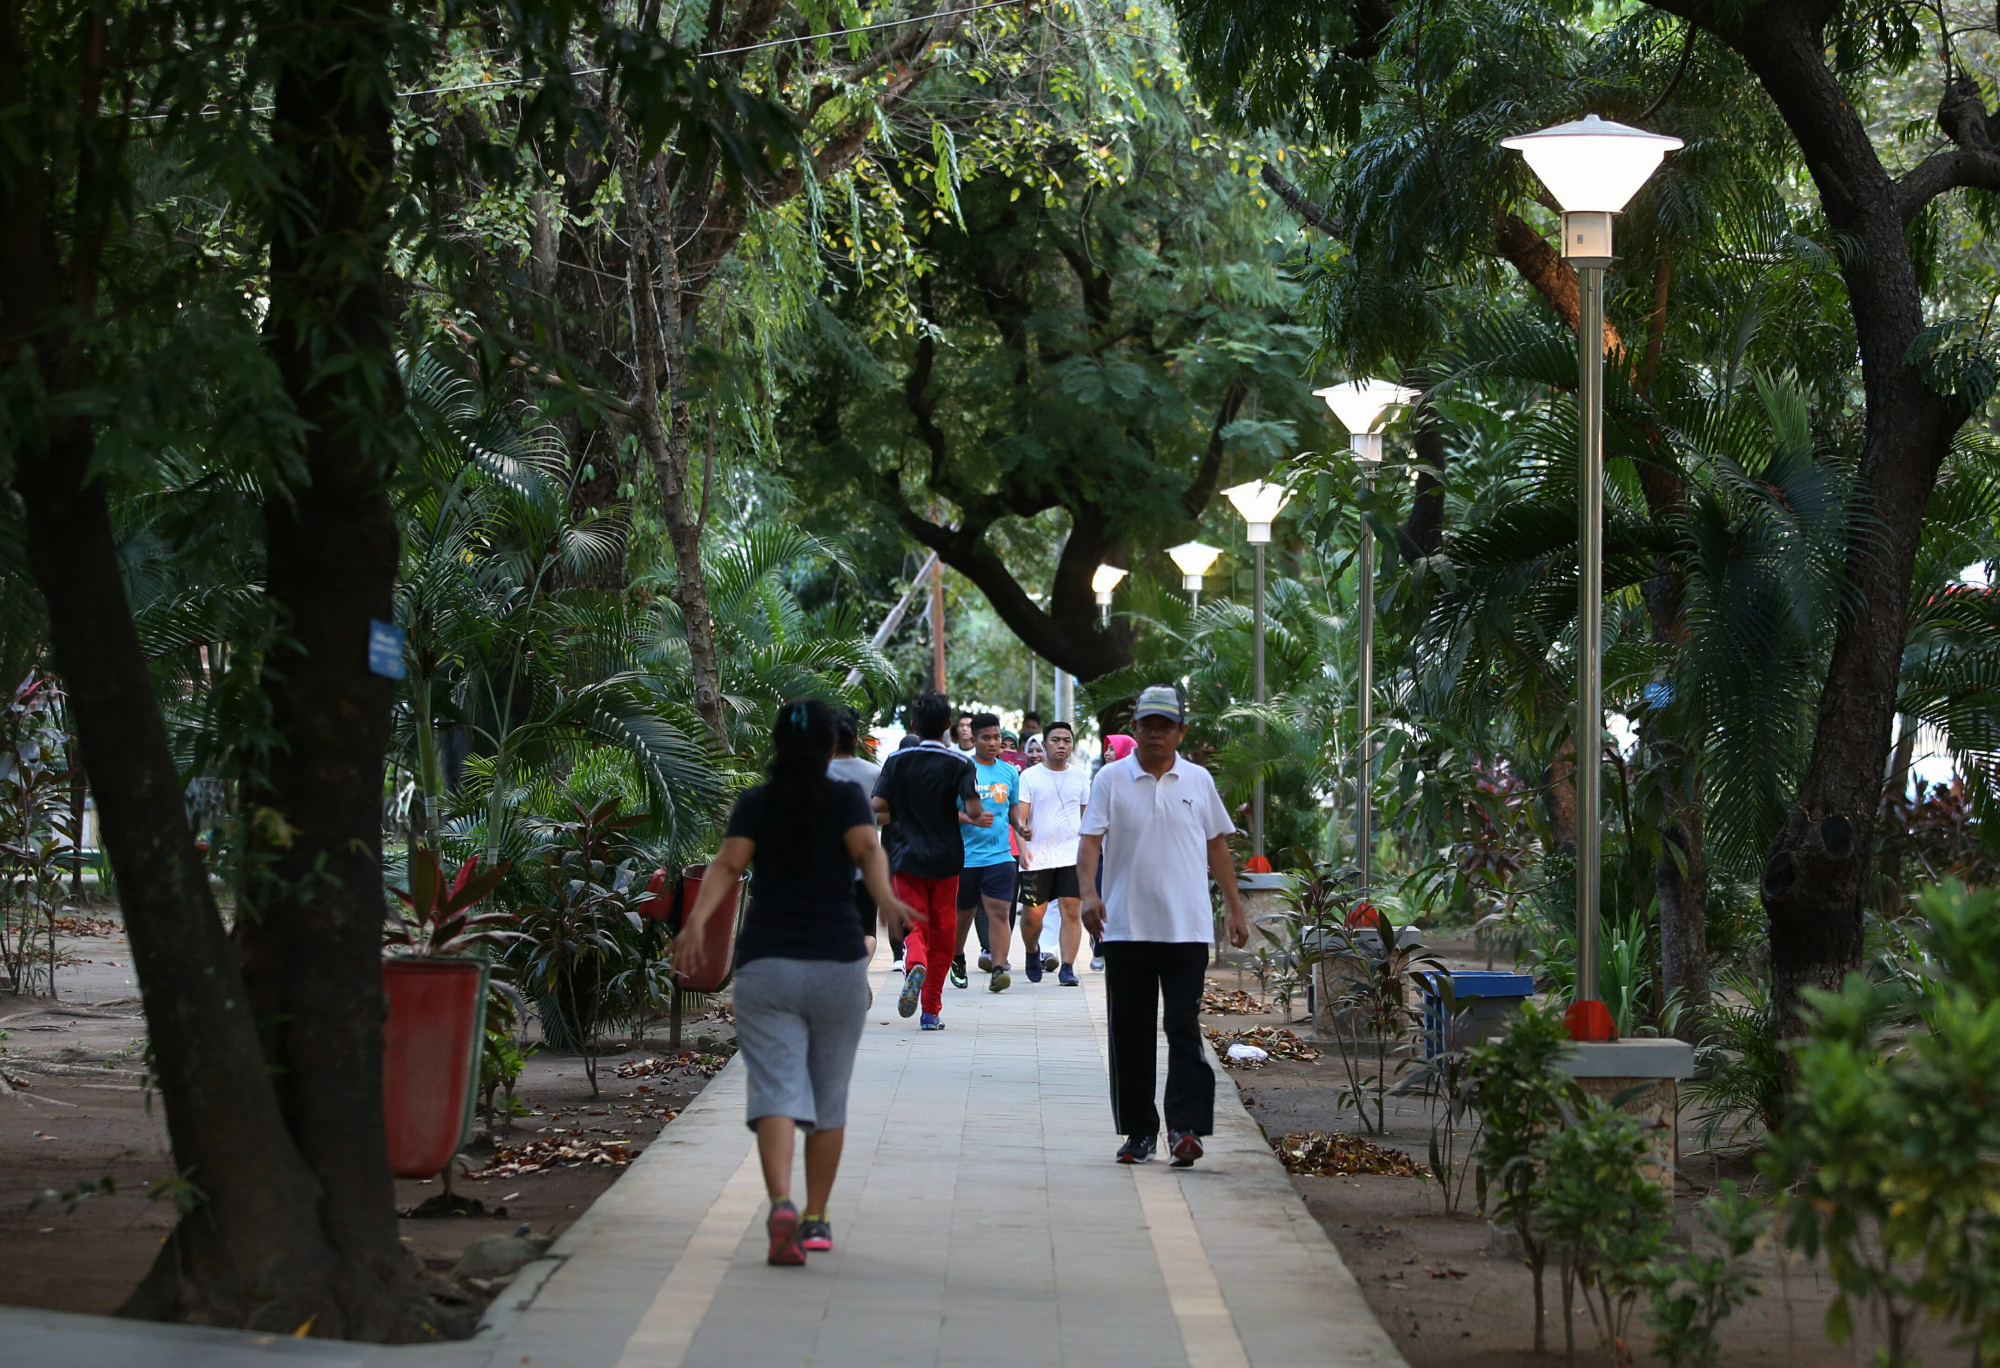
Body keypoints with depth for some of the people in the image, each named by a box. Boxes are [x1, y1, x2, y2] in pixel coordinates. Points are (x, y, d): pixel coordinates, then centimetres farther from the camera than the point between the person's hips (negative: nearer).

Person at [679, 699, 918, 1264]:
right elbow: (867, 849, -15)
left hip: (765, 967, 0)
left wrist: (696, 921, -22)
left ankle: (781, 1203, -30)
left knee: (775, 1092, -8)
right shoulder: (846, 799, 4)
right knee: (829, 1100, 14)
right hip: (838, 966, 0)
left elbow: (727, 863, -10)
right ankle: (816, 1219, 20)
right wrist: (886, 898, -30)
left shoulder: (755, 803, 5)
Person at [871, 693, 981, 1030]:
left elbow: (878, 808, -6)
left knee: (915, 925, 2)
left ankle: (915, 964, -33)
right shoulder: (959, 764, -3)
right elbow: (974, 810, -14)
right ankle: (931, 1010, 10)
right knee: (942, 932, 9)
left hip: (906, 856, 0)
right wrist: (958, 815, 9)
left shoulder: (897, 761, 0)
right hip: (945, 858, 0)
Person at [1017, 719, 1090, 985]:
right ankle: (1032, 952, 32)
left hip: (1072, 856, 2)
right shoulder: (1030, 777, 1)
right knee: (1032, 915, 2)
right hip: (1038, 856, -2)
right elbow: (1020, 814, -6)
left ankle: (1067, 968, -3)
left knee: (1072, 911, -8)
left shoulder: (1080, 776, 10)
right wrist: (1022, 827, -27)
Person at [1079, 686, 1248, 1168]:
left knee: (1184, 1028, -9)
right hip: (1126, 929, 0)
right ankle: (1139, 1132, 14)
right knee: (1130, 1033, 5)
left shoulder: (1198, 781, 9)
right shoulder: (1111, 780, 3)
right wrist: (1089, 893, -21)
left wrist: (1236, 909, 15)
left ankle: (1185, 1128, -12)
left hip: (1187, 929, 0)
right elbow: (1090, 841, -4)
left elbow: (1217, 847, 17)